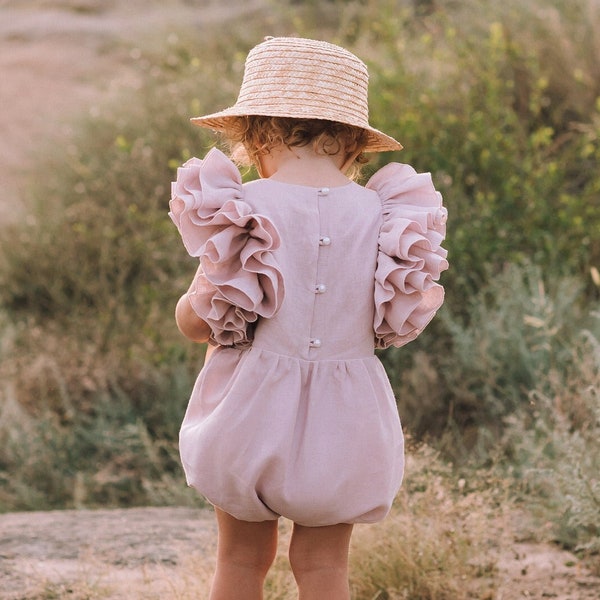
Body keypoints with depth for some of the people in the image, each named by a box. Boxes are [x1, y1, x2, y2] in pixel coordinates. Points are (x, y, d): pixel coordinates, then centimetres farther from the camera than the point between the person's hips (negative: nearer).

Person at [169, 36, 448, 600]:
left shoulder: (245, 207, -13)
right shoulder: (384, 214, -6)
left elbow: (196, 321, -11)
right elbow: (398, 320, 3)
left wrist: (192, 301, 12)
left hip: (253, 405, -2)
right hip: (343, 418, 2)